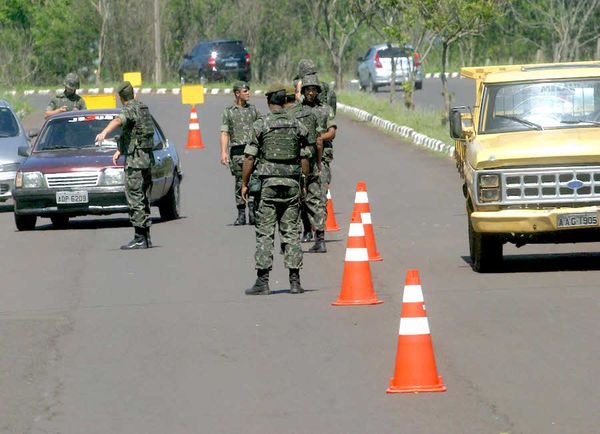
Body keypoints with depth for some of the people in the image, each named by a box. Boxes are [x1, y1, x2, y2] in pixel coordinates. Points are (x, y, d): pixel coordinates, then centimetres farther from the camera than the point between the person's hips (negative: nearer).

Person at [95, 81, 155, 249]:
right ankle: (146, 238, 15)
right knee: (144, 200, 13)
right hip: (147, 159, 9)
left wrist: (104, 132, -51)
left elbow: (118, 121, -34)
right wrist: (119, 151, 33)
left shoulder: (129, 109, -11)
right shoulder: (143, 108, 17)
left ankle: (139, 238, -12)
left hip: (135, 160, -9)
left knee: (135, 199, -9)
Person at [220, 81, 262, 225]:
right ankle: (241, 215, 10)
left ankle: (252, 213, -12)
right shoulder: (228, 112, 6)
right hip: (237, 151, -1)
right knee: (239, 182, 3)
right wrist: (223, 152, -10)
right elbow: (224, 133, 0)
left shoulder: (253, 109, 13)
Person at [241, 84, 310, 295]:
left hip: (268, 183, -3)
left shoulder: (260, 125, -6)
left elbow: (249, 158, -7)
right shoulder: (297, 125, 5)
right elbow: (304, 158, 8)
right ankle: (295, 281, 4)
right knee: (291, 232, 7)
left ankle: (262, 281, -4)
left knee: (265, 233, -1)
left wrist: (244, 184, 1)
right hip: (292, 182, 3)